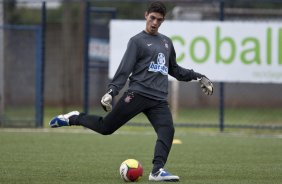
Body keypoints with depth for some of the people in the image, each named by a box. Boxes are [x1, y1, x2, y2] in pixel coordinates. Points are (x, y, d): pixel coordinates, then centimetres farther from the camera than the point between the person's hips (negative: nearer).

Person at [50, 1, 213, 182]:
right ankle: (74, 119, 21)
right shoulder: (137, 41, 3)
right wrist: (112, 91, -18)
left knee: (167, 131, -21)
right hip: (137, 94, -5)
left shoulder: (167, 42, 21)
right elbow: (125, 69, -5)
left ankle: (158, 170, -25)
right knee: (105, 127, -4)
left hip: (159, 100, 5)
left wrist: (199, 77, 27)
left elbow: (175, 70, 33)